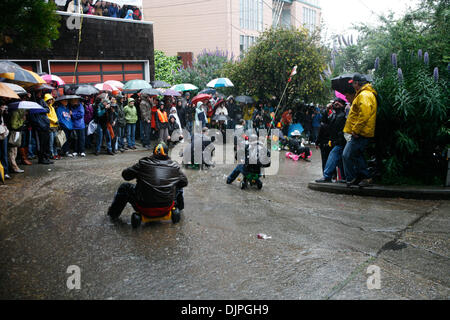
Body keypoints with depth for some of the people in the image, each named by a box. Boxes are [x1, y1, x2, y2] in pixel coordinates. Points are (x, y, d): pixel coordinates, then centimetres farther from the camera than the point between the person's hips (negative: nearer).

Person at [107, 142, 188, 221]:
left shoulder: (143, 163, -2)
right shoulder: (174, 166, 2)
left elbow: (125, 175, 6)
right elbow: (184, 182, 10)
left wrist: (139, 176, 26)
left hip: (144, 207, -2)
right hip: (167, 207, 2)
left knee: (124, 187, 21)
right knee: (178, 188, 30)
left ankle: (113, 214, 37)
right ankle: (179, 206, 56)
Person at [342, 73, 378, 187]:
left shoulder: (364, 95, -15)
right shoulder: (366, 94, 20)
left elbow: (364, 114, -26)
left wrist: (356, 130, -23)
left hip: (360, 134, -11)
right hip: (362, 133, 11)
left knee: (347, 155, -10)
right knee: (357, 155, 16)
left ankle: (351, 179, -3)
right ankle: (363, 177, 21)